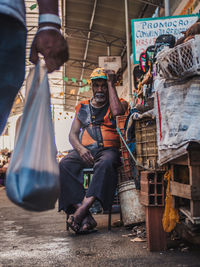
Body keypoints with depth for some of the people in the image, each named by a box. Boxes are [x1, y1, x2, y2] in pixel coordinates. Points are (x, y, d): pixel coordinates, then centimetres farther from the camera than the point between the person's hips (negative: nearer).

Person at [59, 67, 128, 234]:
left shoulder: (119, 103, 17)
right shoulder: (82, 107, 24)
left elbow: (117, 111, -10)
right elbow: (73, 134, 17)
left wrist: (111, 83, 2)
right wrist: (80, 149, -8)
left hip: (109, 149, -2)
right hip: (85, 150, 3)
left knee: (106, 163, -40)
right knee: (64, 165, -30)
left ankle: (81, 210, -45)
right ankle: (85, 218, -37)